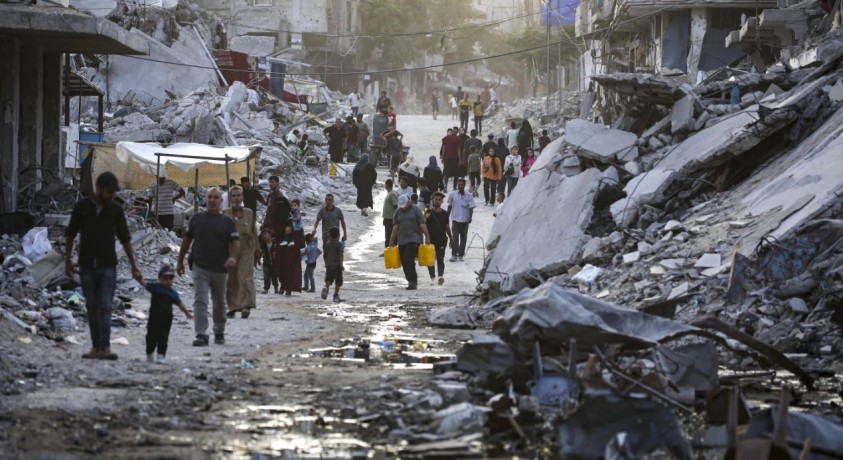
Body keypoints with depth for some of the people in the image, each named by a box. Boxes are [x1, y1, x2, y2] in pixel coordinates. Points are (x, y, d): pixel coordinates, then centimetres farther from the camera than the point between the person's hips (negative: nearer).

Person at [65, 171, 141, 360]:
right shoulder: (81, 207, -1)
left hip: (108, 267, -1)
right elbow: (70, 234, 7)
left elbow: (125, 238, 5)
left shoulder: (115, 210, 0)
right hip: (86, 267, 1)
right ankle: (96, 347, 9)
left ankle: (105, 347, -18)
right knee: (92, 308, 5)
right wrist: (67, 260, 2)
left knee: (105, 307, -10)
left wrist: (133, 266, 3)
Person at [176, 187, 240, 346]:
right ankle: (201, 335, -17)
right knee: (200, 301, -12)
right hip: (200, 266, 0)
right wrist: (180, 261, 12)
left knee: (219, 302, 14)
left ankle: (219, 332, 32)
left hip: (220, 268, 0)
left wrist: (233, 257, -24)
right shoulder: (197, 218, 5)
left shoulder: (228, 222, 2)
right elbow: (186, 240, 12)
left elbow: (235, 242, -4)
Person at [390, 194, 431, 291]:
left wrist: (427, 237, -10)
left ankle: (413, 282, -14)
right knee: (404, 262, 4)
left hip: (413, 239, -6)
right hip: (401, 241, 6)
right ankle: (412, 281, 15)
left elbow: (422, 224, -5)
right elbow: (395, 226, 11)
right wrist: (392, 239, 7)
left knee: (408, 259, -18)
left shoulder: (415, 210, -1)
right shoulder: (398, 212, 12)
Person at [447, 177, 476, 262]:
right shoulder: (453, 194, 0)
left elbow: (471, 207, -5)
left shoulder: (469, 196, -4)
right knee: (455, 237, -10)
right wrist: (447, 217, 11)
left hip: (465, 220, 1)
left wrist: (470, 217, -20)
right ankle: (454, 255, -13)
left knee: (463, 238, 8)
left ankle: (460, 255, 16)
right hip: (455, 220, -1)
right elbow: (450, 206, 9)